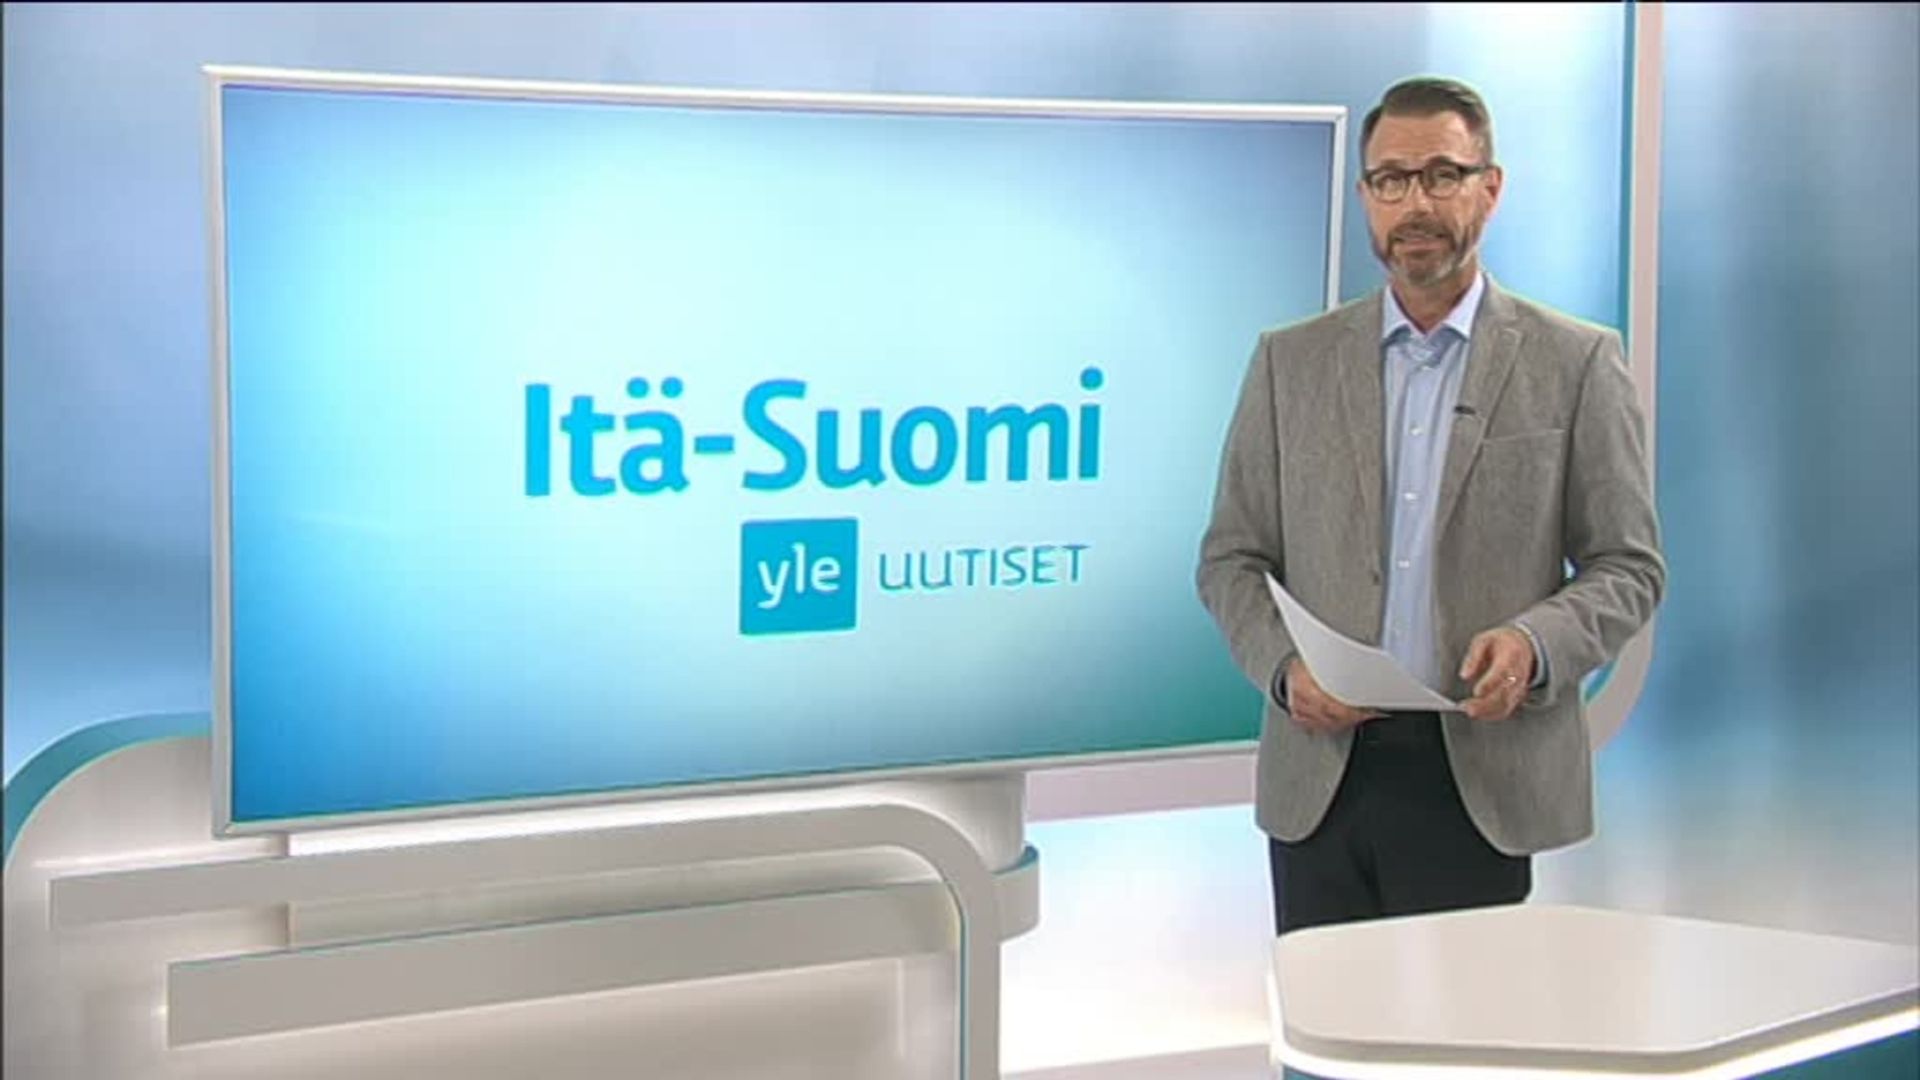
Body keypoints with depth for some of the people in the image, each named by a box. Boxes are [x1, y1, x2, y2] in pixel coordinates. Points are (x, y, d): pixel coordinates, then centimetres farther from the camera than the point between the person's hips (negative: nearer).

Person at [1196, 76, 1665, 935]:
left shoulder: (1576, 363, 2)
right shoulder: (1290, 361, 8)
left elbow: (1628, 567, 3)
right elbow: (1232, 558, 9)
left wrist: (1535, 642, -17)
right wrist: (1285, 666, -10)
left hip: (1483, 776, -2)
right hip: (1320, 773, 2)